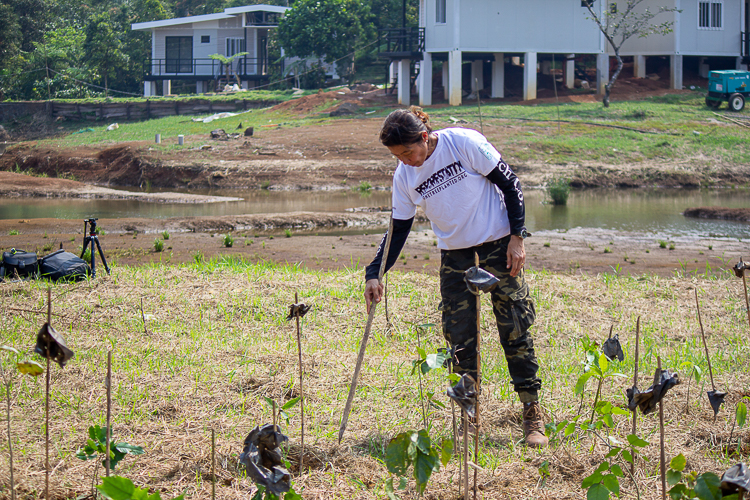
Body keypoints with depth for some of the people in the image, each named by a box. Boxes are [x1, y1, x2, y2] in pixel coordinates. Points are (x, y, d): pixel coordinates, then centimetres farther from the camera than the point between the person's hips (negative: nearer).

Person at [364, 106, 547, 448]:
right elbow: (398, 230, 5)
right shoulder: (404, 176, -4)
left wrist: (517, 237, -13)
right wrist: (374, 274, -5)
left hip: (498, 244, -4)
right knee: (459, 336, -2)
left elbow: (509, 184, -10)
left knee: (514, 327, -3)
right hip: (455, 255, 4)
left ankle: (532, 411, 4)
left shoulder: (464, 143, -18)